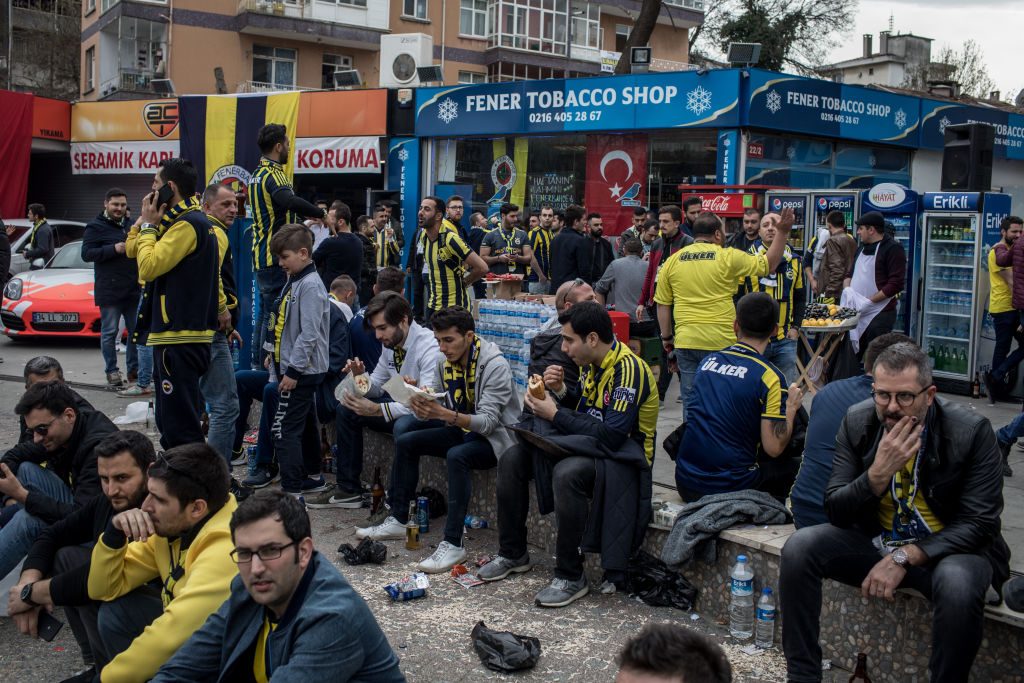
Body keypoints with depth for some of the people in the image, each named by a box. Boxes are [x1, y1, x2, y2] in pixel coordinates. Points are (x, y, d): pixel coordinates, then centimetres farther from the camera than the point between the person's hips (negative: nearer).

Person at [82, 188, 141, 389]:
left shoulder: (128, 226, 18)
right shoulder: (95, 227, -3)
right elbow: (86, 254, -12)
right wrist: (114, 249, -22)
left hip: (133, 288, 6)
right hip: (109, 290, -6)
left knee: (136, 330, 8)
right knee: (109, 332, 0)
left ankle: (133, 369, 17)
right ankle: (112, 371, 8)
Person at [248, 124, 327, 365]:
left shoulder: (257, 174, 17)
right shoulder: (273, 174, -14)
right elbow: (291, 202, -33)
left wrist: (305, 216, 15)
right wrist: (321, 213, -22)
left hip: (261, 256, 10)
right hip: (275, 257, -10)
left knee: (264, 311, 16)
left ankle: (258, 363, 21)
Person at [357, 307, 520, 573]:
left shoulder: (495, 365, -22)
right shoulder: (445, 363, 0)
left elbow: (488, 421, -28)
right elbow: (434, 410, 3)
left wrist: (445, 414, -41)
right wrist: (422, 407, -22)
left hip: (495, 436, -8)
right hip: (463, 431, 8)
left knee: (457, 456, -35)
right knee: (406, 441, 0)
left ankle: (453, 544, -31)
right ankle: (398, 520, 8)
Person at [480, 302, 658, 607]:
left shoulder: (628, 369, -21)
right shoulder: (592, 364, 7)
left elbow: (612, 435, -27)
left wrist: (555, 415, -20)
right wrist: (560, 391, -3)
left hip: (623, 454, -9)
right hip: (589, 445, 9)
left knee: (566, 473, -37)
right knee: (512, 459, -1)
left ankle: (571, 577, -22)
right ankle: (512, 554, 11)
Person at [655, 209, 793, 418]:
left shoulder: (673, 261, 6)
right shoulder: (729, 257, -4)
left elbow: (663, 304, 9)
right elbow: (769, 264, 5)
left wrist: (666, 336, 18)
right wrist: (783, 232, 12)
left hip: (685, 341, 3)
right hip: (720, 342, -3)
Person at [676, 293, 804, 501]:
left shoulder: (708, 361, 6)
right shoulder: (770, 376, -10)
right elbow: (774, 448, -11)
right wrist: (791, 408, 6)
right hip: (729, 488, -5)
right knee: (792, 467, 18)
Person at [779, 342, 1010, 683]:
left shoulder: (972, 431, -15)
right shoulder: (857, 421, -7)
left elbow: (979, 523, -15)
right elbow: (835, 512, -7)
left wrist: (905, 558, -24)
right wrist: (878, 473, -26)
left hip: (945, 548, -3)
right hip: (875, 540, 3)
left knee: (958, 583, -37)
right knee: (799, 547, -20)